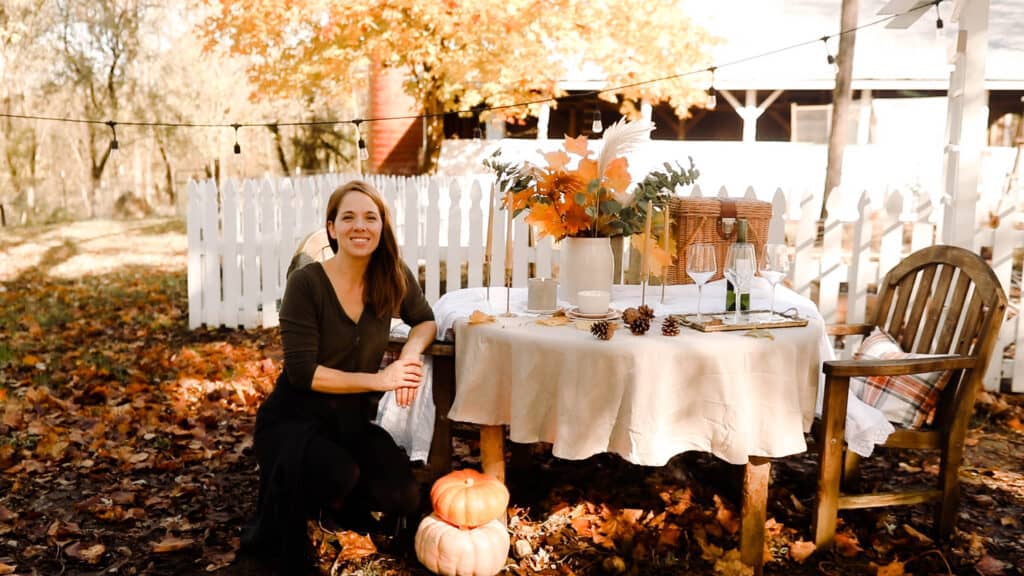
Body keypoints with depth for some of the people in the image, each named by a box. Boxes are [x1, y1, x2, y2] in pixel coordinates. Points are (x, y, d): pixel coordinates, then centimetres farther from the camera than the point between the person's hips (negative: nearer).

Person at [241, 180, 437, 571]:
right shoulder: (307, 283, -19)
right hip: (293, 418, -4)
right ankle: (275, 531, 1)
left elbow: (425, 322, 10)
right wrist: (380, 379, -22)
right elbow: (302, 371, -20)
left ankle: (333, 501, 19)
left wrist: (410, 354, -13)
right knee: (339, 474, -34)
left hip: (354, 420, 4)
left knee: (402, 499, -15)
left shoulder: (394, 279, -6)